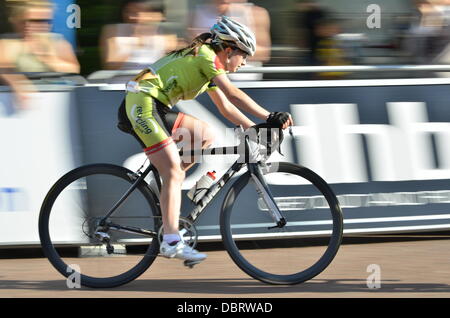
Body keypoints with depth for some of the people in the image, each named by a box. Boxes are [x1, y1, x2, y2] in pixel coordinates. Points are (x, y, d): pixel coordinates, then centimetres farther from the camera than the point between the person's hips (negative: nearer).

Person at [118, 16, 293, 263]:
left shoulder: (207, 66, 22)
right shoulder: (206, 56, -7)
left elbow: (226, 108, 28)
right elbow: (233, 94, -16)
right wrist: (270, 117, -16)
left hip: (156, 109, 10)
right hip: (142, 104, -10)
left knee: (205, 135, 13)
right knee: (174, 171, -16)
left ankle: (167, 187, 8)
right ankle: (171, 242, -22)